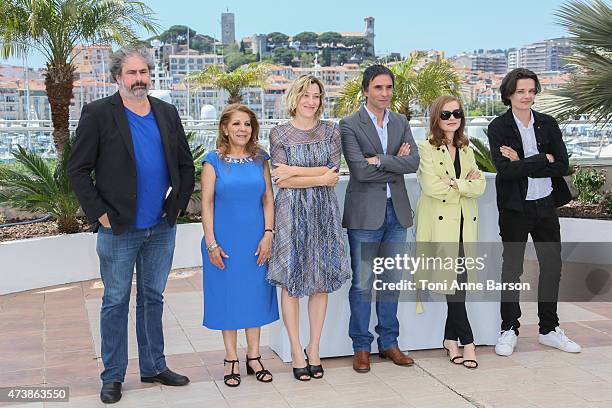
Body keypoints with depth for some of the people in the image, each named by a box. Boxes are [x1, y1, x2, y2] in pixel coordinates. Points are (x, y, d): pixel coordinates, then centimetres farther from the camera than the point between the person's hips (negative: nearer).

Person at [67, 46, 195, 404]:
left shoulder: (167, 113, 8)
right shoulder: (98, 113, -5)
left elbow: (186, 164, 14)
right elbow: (78, 170, -6)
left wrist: (178, 203, 4)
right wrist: (99, 213, -11)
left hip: (162, 229, 4)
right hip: (118, 230, -4)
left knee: (153, 299, 15)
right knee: (116, 303, 6)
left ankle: (154, 367, 27)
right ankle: (113, 377, 17)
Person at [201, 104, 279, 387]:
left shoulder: (260, 159, 6)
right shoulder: (213, 160, -3)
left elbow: (268, 199, 6)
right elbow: (207, 203, -4)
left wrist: (268, 234, -4)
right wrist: (211, 243, -8)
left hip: (256, 241, 3)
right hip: (224, 241, -2)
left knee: (255, 294, 8)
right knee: (228, 295, 5)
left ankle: (254, 356, 21)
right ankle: (231, 359, 17)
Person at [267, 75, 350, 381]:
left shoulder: (331, 131, 7)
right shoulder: (279, 134, 0)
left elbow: (333, 171, -5)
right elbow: (282, 182, -8)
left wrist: (294, 170, -9)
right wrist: (321, 178, -10)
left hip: (324, 211, 2)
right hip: (292, 211, -2)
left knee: (321, 281, 5)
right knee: (291, 282, -1)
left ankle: (314, 351, 15)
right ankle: (297, 353, 10)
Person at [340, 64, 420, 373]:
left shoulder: (401, 122, 10)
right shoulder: (350, 125, -6)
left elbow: (413, 162, -4)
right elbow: (360, 170, -16)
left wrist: (380, 160, -14)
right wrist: (396, 165, -8)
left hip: (396, 211, 5)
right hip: (365, 212, -5)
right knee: (362, 283, 1)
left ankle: (389, 342, 24)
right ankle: (361, 347, 13)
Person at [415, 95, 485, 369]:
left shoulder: (466, 149, 17)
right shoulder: (426, 148, -2)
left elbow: (479, 186, 4)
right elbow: (431, 186, -16)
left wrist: (455, 184, -12)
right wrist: (466, 183, -4)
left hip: (465, 222, 5)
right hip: (440, 223, -5)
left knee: (459, 281, 3)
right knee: (454, 281, -9)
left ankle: (451, 339, 14)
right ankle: (467, 341, -3)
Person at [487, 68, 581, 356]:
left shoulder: (548, 124, 4)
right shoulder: (498, 127, -6)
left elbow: (562, 166, -5)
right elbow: (505, 170, -19)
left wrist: (523, 163, -14)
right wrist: (544, 160, -15)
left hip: (546, 205, 4)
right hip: (515, 208, -4)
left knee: (552, 267, 10)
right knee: (512, 269, 6)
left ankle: (549, 329, 25)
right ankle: (509, 330, 18)